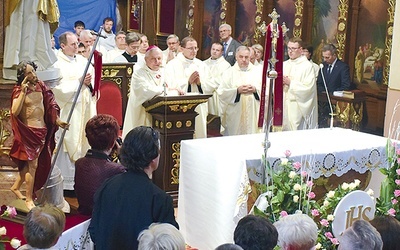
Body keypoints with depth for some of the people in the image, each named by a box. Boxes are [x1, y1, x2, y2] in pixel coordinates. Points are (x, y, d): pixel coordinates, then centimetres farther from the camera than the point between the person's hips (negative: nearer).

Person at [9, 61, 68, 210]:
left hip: (43, 131, 6)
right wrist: (23, 92, -25)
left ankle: (16, 187, 37)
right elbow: (15, 112, -25)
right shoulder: (19, 90, -11)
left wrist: (58, 121, 6)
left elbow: (50, 105, 14)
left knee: (29, 163, 17)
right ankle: (29, 199, 8)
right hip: (29, 132, -6)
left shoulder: (40, 86, 4)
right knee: (32, 164, -3)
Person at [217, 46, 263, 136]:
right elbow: (221, 93, -4)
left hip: (254, 115, 1)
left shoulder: (258, 72, 11)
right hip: (235, 117, -1)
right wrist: (237, 91, -17)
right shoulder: (228, 73, 6)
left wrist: (255, 90, -14)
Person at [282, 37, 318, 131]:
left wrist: (290, 82, -15)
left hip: (298, 108, -5)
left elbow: (308, 87, -13)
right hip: (283, 106, 5)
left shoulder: (307, 66, -3)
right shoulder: (284, 64, 15)